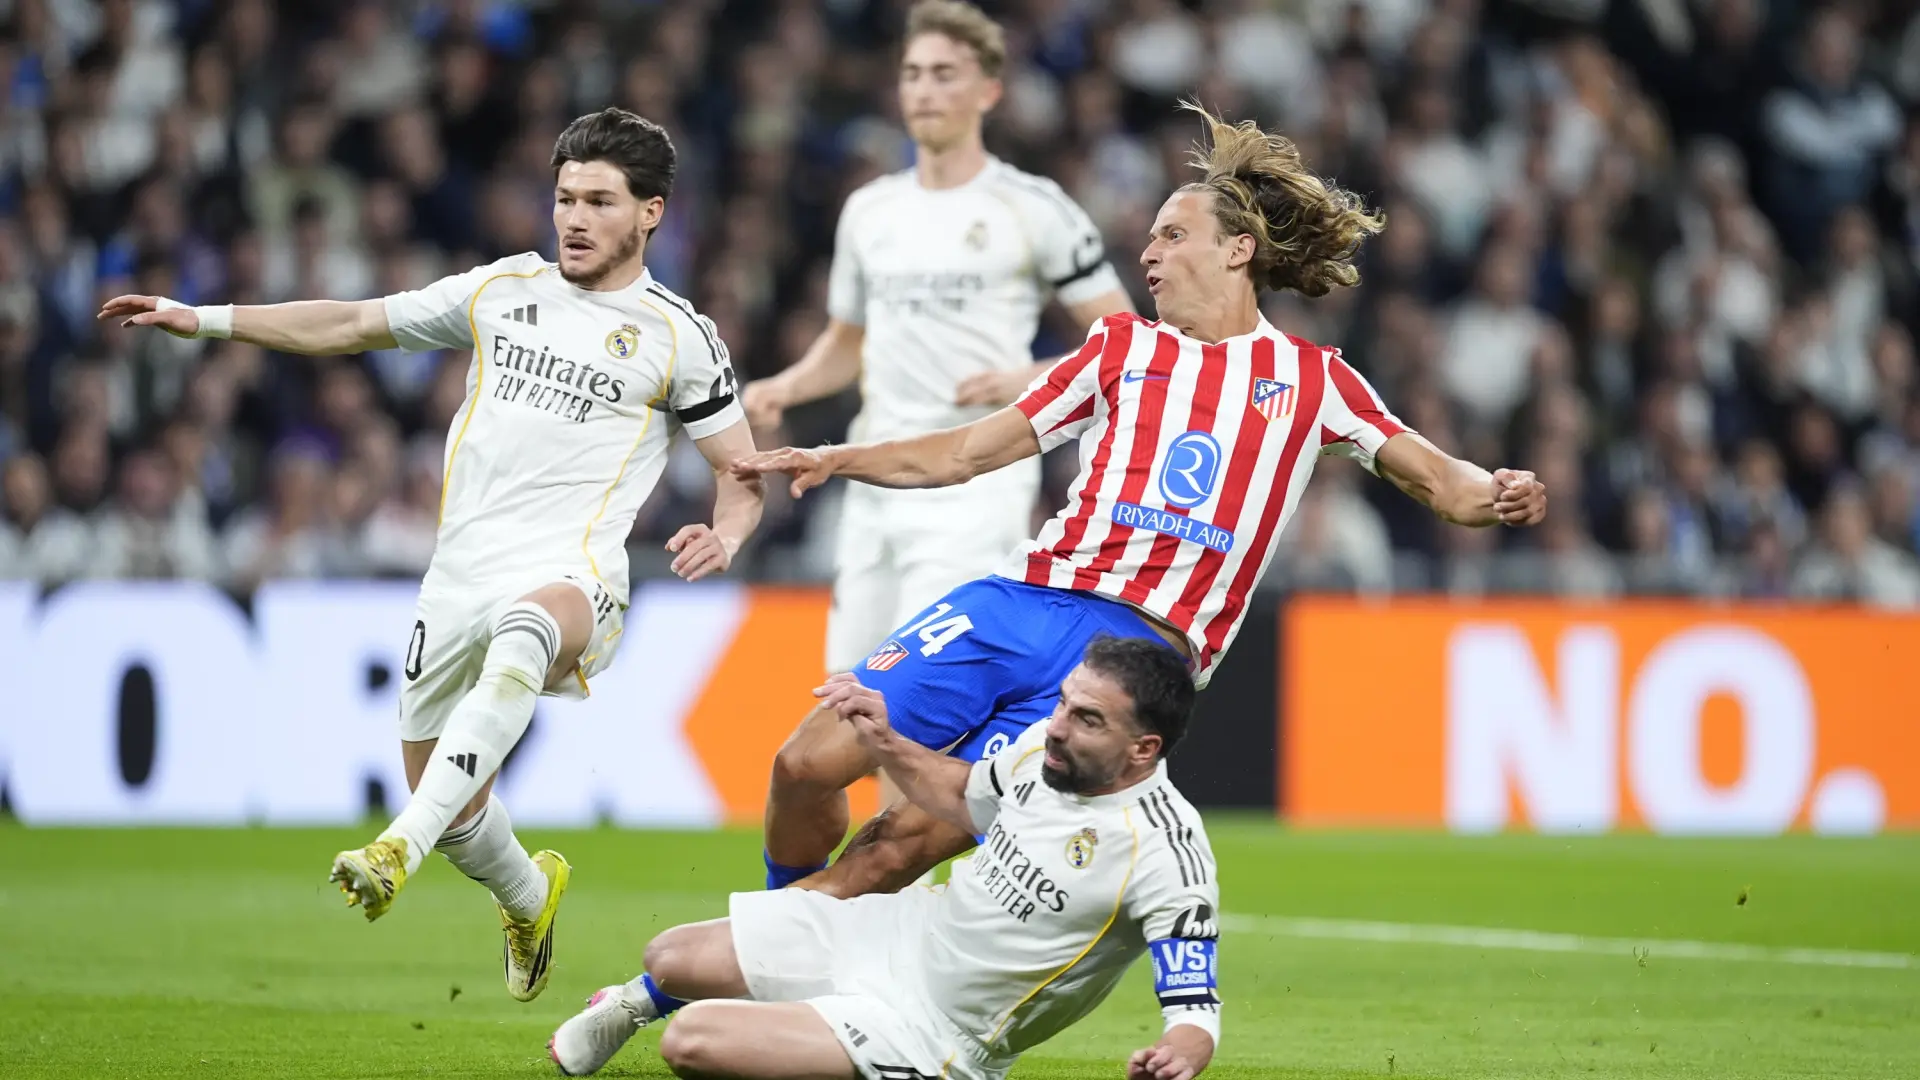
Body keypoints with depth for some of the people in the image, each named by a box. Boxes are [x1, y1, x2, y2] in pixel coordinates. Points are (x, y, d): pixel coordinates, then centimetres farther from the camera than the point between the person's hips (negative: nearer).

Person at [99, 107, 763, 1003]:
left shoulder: (678, 337, 5)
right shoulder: (502, 290, 15)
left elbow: (741, 469, 10)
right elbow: (353, 325, 20)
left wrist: (723, 536, -13)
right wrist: (203, 319, 15)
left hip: (570, 574, -5)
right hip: (460, 577, 5)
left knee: (525, 634, -43)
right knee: (451, 805, 10)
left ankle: (399, 848, -54)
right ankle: (529, 899, 45)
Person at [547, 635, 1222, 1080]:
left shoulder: (1166, 853, -29)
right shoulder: (1044, 746, -6)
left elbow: (1197, 1011, -31)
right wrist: (884, 745, 1)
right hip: (908, 931, 7)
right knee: (671, 960, 11)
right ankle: (639, 1002, 48)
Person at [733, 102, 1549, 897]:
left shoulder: (1311, 378, 12)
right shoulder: (1122, 347, 19)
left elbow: (1432, 477, 10)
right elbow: (969, 452, 20)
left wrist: (1491, 497, -14)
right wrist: (832, 462, 8)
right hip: (1025, 598, 3)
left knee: (910, 838, -16)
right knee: (817, 757, -11)